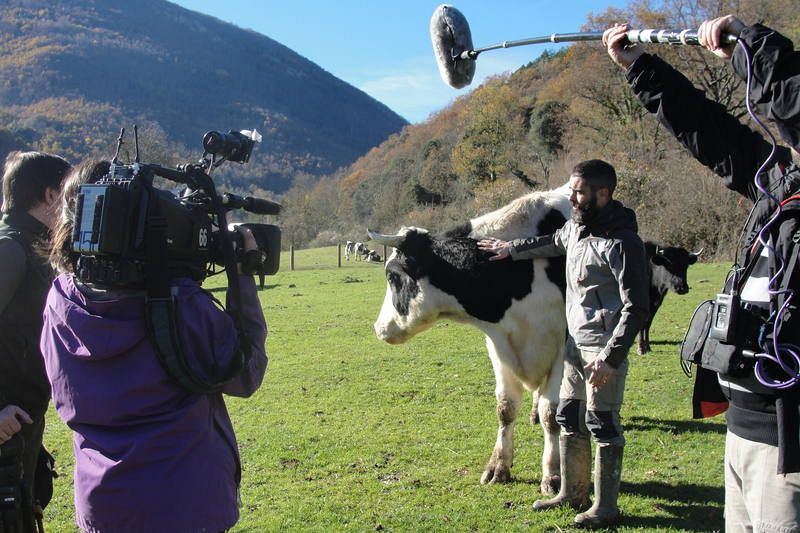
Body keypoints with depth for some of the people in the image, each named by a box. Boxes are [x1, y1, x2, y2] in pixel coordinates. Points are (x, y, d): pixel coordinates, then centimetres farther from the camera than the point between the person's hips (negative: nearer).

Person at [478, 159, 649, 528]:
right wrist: (511, 249, 39)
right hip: (576, 343, 9)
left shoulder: (621, 242, -19)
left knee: (601, 423, -1)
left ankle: (605, 507, 13)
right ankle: (572, 493, 29)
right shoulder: (576, 226, 6)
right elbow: (552, 243, 32)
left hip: (604, 347, -9)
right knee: (568, 417, 15)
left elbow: (636, 308, -19)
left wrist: (610, 358, -22)